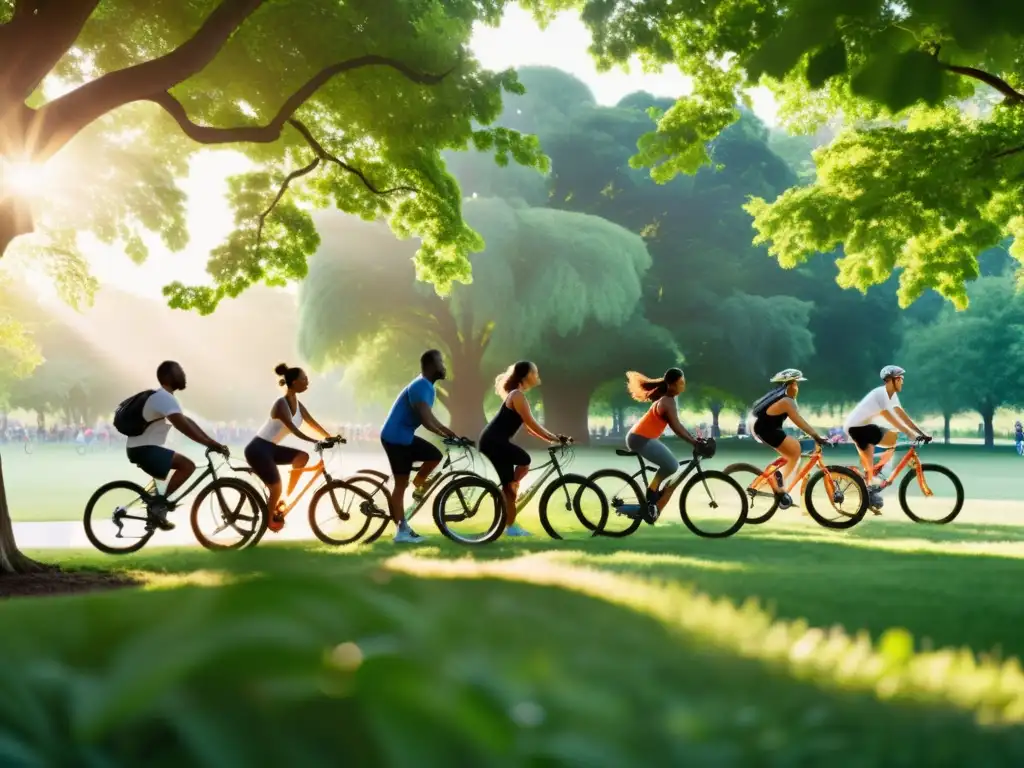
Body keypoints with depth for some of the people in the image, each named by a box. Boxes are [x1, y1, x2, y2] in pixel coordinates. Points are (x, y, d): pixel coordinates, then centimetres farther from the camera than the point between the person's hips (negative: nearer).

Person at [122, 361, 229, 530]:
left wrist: (212, 442, 8)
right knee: (188, 465, -16)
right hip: (143, 449, -10)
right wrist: (211, 444, -22)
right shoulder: (164, 397, -16)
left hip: (141, 448, 10)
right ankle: (159, 504, -13)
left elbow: (187, 422, 15)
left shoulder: (162, 397, 17)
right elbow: (184, 426, -25)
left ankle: (156, 503, 20)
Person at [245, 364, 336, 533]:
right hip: (258, 449, -9)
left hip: (271, 448, 9)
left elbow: (313, 424, 8)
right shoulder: (281, 404, -21)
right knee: (276, 489, -11)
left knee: (302, 457, -7)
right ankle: (269, 519, 13)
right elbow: (295, 431, -29)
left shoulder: (297, 404, 6)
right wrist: (318, 442, -35)